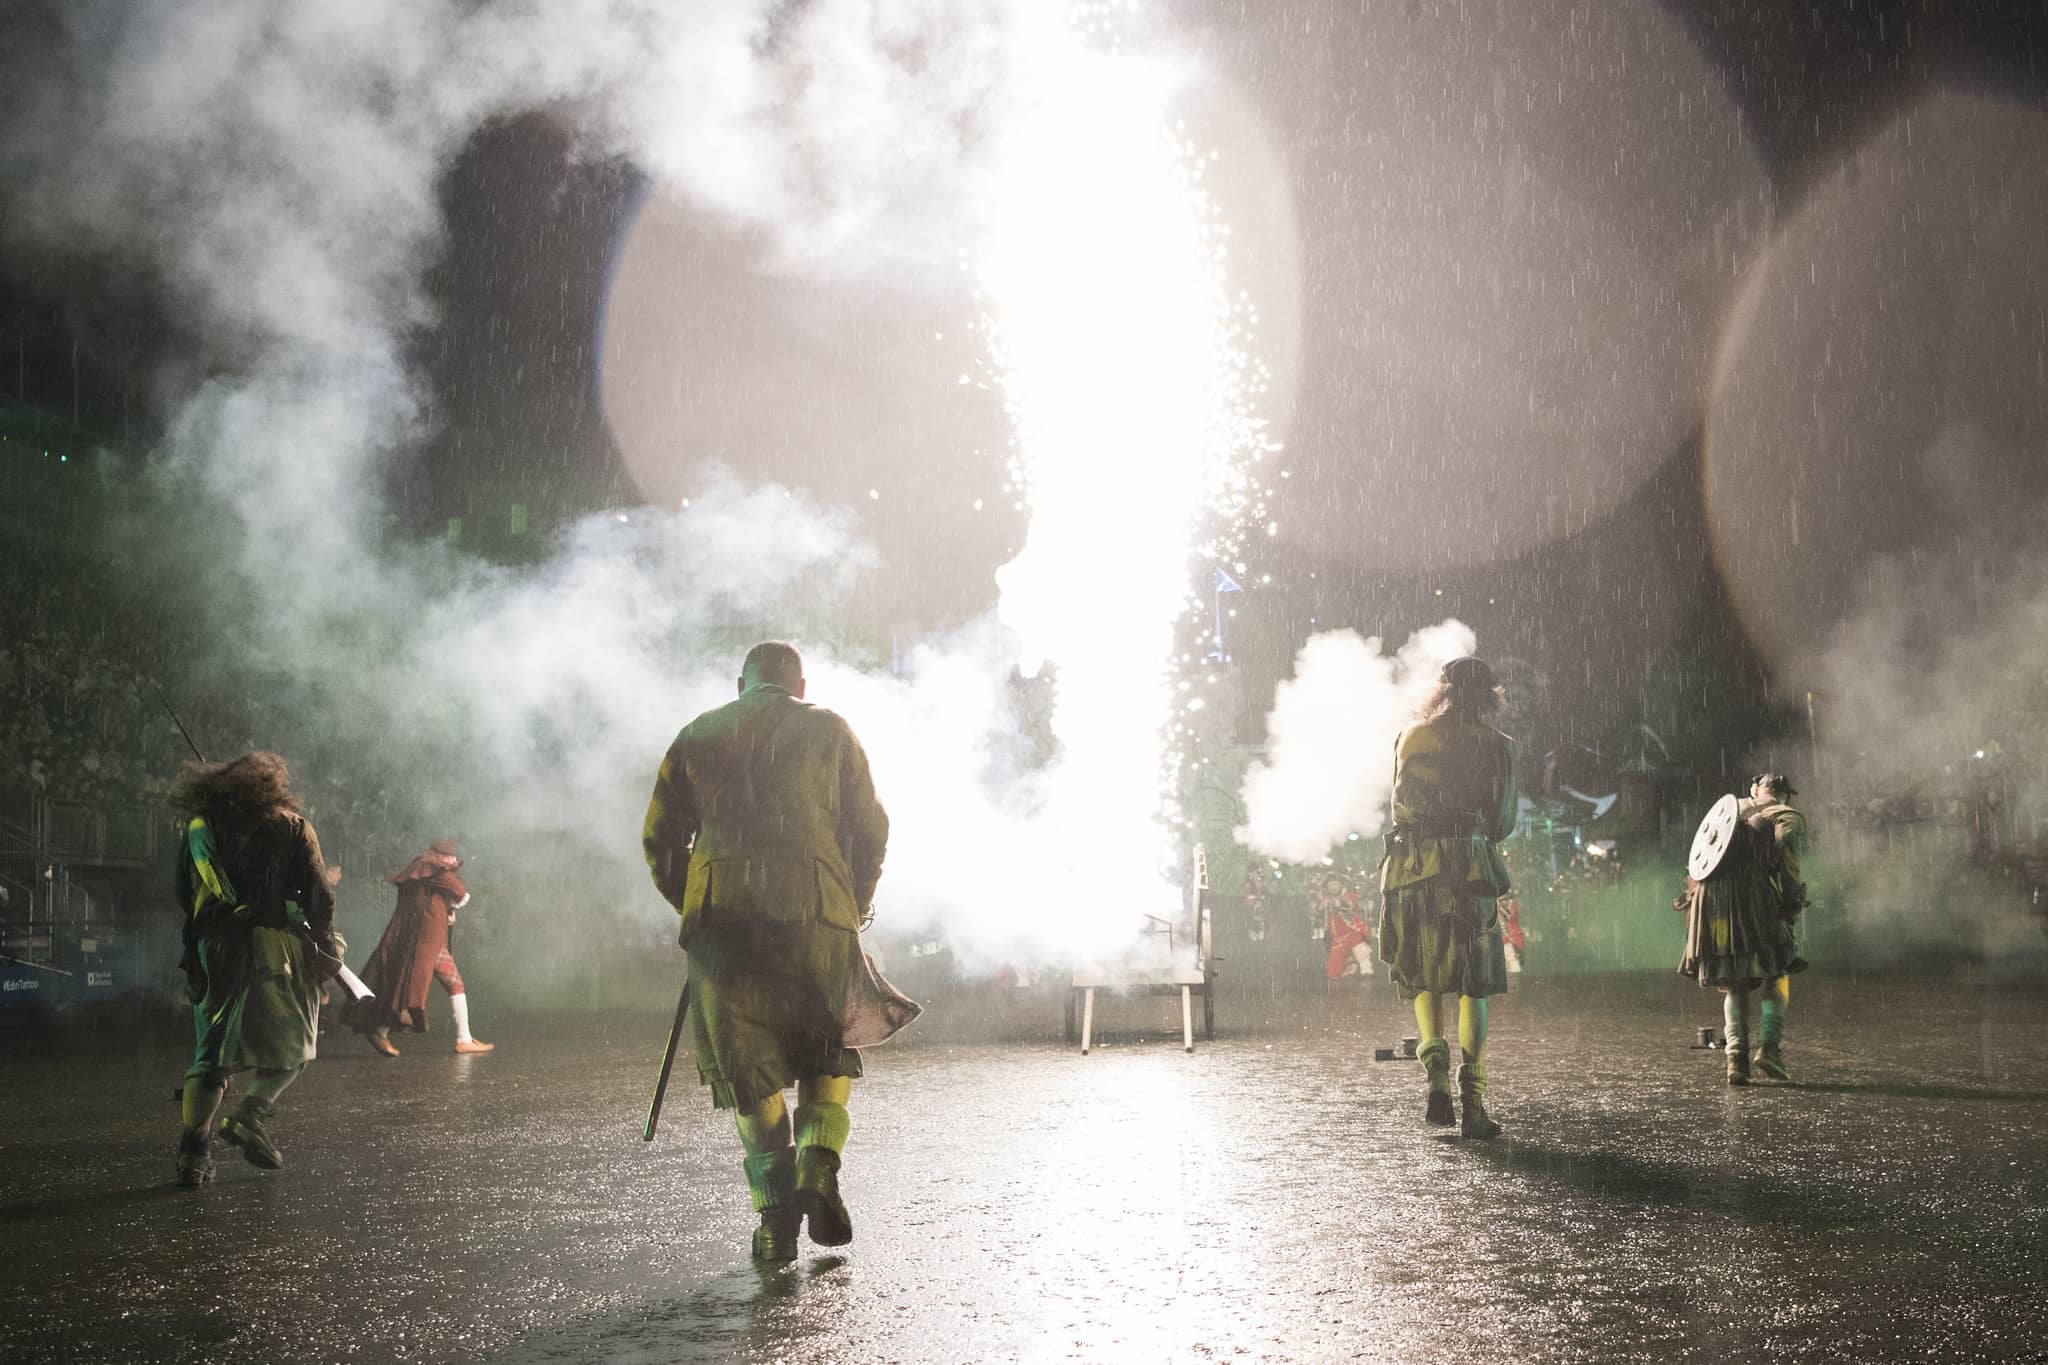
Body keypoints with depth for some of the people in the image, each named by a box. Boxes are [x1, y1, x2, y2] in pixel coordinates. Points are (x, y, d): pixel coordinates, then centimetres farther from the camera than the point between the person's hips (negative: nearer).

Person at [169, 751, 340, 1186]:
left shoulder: (198, 831, 15)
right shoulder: (292, 828, 6)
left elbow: (185, 898, 15)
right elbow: (318, 896, 1)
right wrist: (325, 939, 13)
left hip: (214, 952, 3)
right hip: (277, 946, -3)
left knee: (212, 1052, 7)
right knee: (292, 1043, 10)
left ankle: (194, 1144, -4)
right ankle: (250, 1114, -9)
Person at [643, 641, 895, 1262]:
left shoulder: (697, 736, 14)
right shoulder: (828, 730, 10)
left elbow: (660, 841, 13)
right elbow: (870, 831, 8)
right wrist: (853, 908, 20)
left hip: (722, 920, 1)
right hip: (817, 918, -1)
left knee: (748, 1071, 9)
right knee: (829, 1055, 17)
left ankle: (776, 1212, 1)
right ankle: (819, 1165, -6)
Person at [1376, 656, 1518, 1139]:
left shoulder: (1409, 738, 7)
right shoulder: (1495, 745, 4)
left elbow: (1401, 806, 12)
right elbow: (1504, 822, 7)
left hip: (1410, 863, 2)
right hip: (1468, 868, -2)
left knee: (1423, 978, 15)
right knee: (1472, 987, 3)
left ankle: (1435, 1068, -6)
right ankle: (1472, 1102, -3)